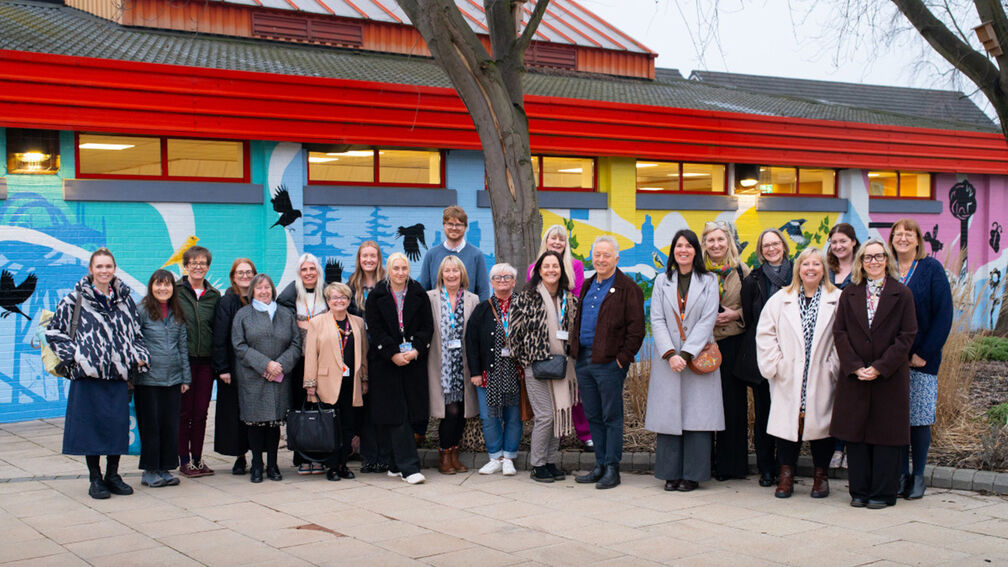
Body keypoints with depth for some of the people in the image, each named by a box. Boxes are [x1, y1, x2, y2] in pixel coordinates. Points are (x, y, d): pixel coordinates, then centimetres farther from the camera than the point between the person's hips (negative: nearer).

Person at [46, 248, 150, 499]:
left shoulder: (125, 299, 10)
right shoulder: (74, 300, -2)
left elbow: (135, 331, 21)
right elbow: (53, 332, 2)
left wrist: (138, 356, 6)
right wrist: (73, 355, -6)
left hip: (118, 374, 3)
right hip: (88, 375, -3)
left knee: (119, 425, 4)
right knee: (91, 424, 0)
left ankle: (112, 474, 17)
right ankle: (95, 478, 11)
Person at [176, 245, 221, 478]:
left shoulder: (214, 296, 10)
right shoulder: (176, 291, 0)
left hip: (205, 361, 3)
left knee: (201, 412, 7)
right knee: (184, 411, 1)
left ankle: (197, 459, 16)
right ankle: (184, 460, 9)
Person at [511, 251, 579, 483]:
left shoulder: (569, 299, 9)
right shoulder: (527, 297, -4)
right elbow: (515, 330, -1)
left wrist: (569, 357, 9)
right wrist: (525, 359, -1)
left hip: (562, 365, 5)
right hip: (536, 364, -5)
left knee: (559, 413, 6)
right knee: (545, 415, -9)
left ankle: (551, 461, 18)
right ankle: (537, 465, 4)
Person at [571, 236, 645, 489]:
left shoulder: (627, 288, -6)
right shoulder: (587, 286, 16)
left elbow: (636, 328, -10)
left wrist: (623, 357, -14)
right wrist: (574, 348, 15)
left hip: (609, 363, -7)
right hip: (583, 361, 7)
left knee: (611, 416, -1)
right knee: (593, 416, 11)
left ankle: (612, 468, 5)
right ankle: (600, 465, 20)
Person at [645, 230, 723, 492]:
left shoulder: (709, 281, 5)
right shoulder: (662, 281, 10)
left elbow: (708, 320, -4)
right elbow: (657, 320, 2)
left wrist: (686, 354, -13)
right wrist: (670, 354, -12)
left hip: (698, 357, -1)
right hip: (667, 359, 2)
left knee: (696, 415, -3)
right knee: (668, 413, 1)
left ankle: (692, 475, 4)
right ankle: (671, 473, 8)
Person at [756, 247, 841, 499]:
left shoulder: (837, 300, 1)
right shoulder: (780, 299, 8)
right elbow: (765, 335, 6)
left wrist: (834, 367, -6)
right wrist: (774, 365, -2)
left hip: (821, 380, -1)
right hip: (788, 380, 1)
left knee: (820, 421, 3)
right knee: (787, 421, 1)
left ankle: (821, 475, 17)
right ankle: (786, 475, 12)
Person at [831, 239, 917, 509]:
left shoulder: (902, 294, 1)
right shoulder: (849, 294, 8)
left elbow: (907, 336, -5)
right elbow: (840, 333, 3)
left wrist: (880, 367, -12)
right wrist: (855, 366, -10)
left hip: (890, 376, -2)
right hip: (854, 376, 2)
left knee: (886, 434, 1)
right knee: (855, 434, 5)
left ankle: (883, 493, 9)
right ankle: (860, 491, 14)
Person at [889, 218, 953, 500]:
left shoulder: (932, 269, 0)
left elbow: (943, 315, -5)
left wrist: (924, 353, -10)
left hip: (922, 359, -2)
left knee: (920, 418, 0)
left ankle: (918, 476, 10)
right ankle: (901, 474, 12)